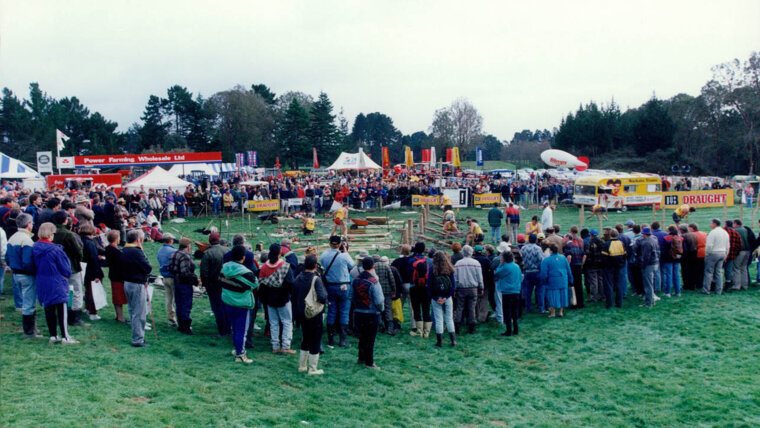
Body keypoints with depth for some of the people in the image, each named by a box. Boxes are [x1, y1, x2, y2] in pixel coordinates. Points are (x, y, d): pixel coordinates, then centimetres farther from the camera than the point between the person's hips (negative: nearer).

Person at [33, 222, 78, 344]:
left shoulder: (34, 248, 1)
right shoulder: (55, 250, -16)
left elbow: (34, 267, 11)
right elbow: (66, 269, -8)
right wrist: (66, 276, 13)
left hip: (42, 285, 6)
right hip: (57, 285, -6)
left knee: (49, 310, 13)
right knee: (62, 310, -3)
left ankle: (53, 336, 18)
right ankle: (65, 337, -3)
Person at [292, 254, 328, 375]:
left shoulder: (298, 278, 1)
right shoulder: (316, 279, -19)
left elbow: (294, 297, 9)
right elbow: (322, 297, -28)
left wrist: (296, 315, 18)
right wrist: (325, 299, -4)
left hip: (302, 314, 6)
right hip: (315, 315, -6)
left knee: (305, 340, 20)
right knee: (315, 341, 5)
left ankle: (301, 366, 25)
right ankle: (312, 369, 9)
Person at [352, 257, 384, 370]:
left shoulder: (355, 281, -1)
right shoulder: (373, 282, -19)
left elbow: (351, 297, 5)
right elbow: (379, 301, -19)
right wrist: (381, 309, 0)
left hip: (358, 313, 6)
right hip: (371, 314, -6)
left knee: (362, 336, 21)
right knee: (370, 338, 4)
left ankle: (361, 358, 33)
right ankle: (369, 362, 10)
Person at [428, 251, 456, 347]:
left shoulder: (433, 271, -8)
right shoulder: (449, 270, -3)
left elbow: (429, 287, -9)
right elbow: (454, 285, -5)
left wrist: (435, 298, -5)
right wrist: (446, 297, -5)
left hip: (436, 299, -2)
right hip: (448, 298, 2)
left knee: (438, 320, 5)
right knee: (449, 319, 12)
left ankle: (439, 341, 8)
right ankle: (453, 340, 13)